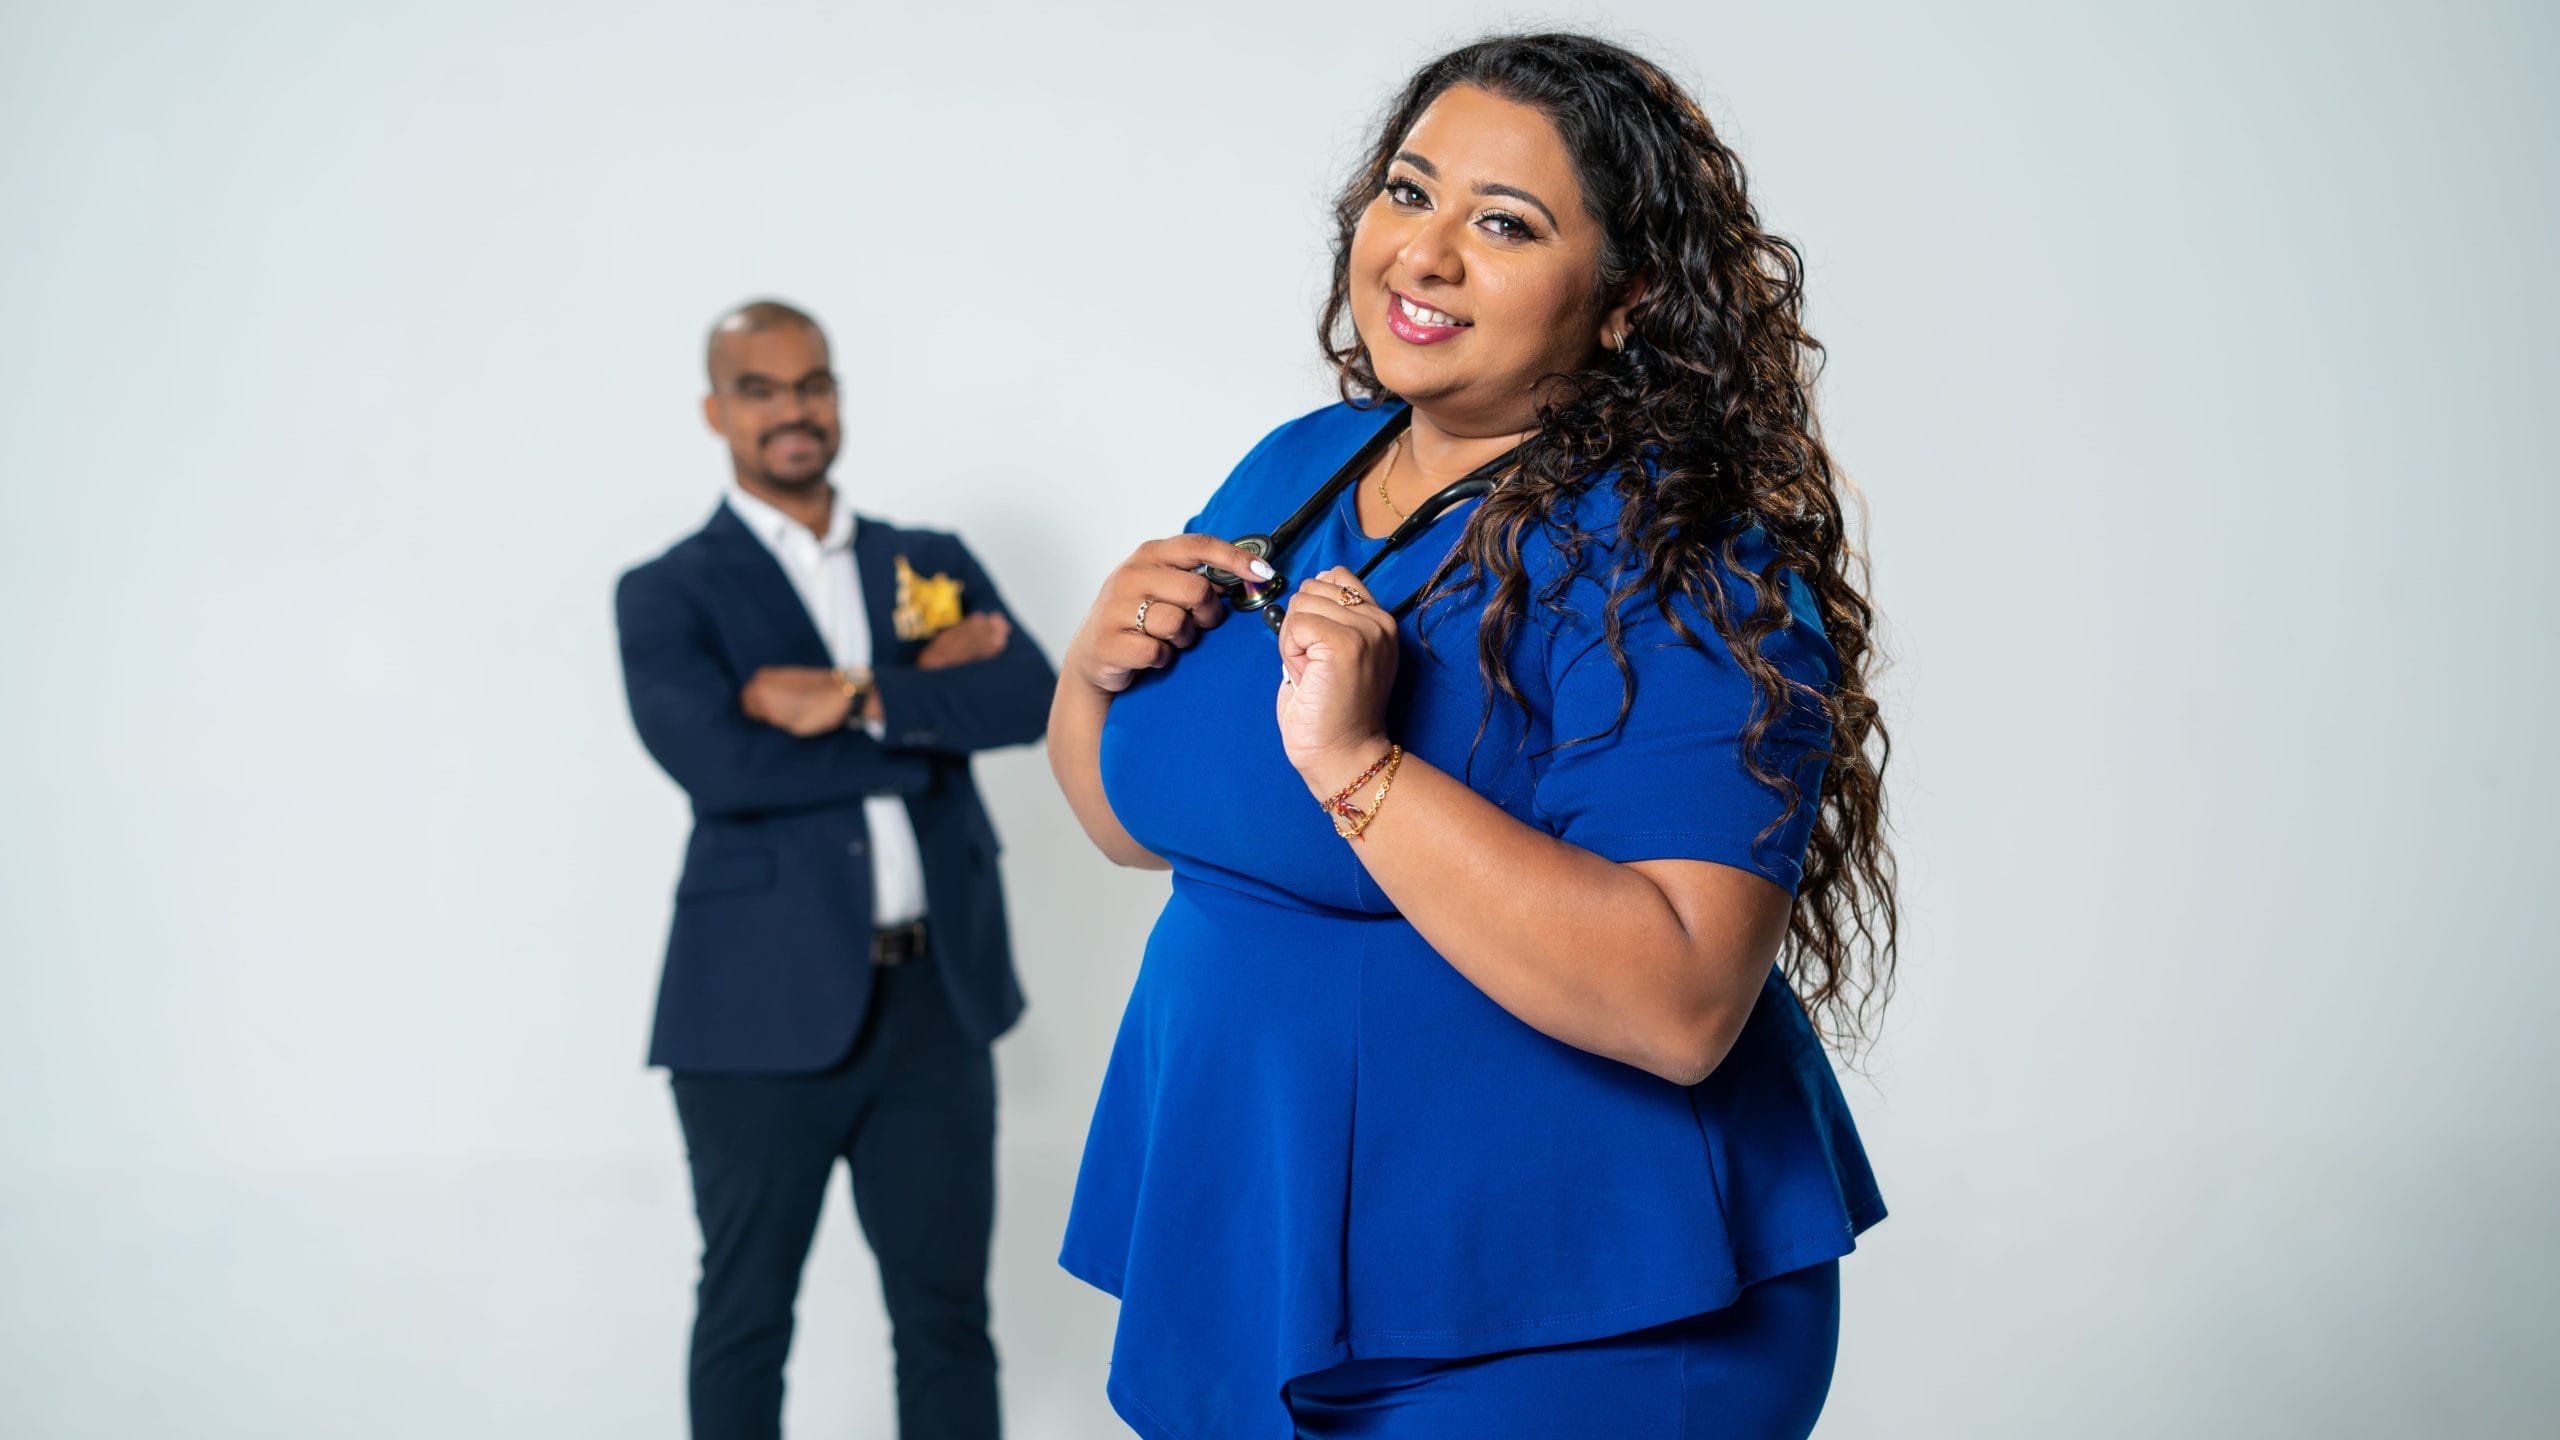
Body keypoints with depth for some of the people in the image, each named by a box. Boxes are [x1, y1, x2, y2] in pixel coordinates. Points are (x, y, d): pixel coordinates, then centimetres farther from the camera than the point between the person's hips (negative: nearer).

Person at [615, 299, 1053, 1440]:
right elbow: (720, 763, -16)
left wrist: (862, 699, -16)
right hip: (767, 1004, -2)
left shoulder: (934, 564, 13)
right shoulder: (668, 595, 2)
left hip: (937, 999, 3)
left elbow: (1031, 697, -5)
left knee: (948, 1317, 8)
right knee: (746, 1314, 11)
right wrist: (929, 708, -9)